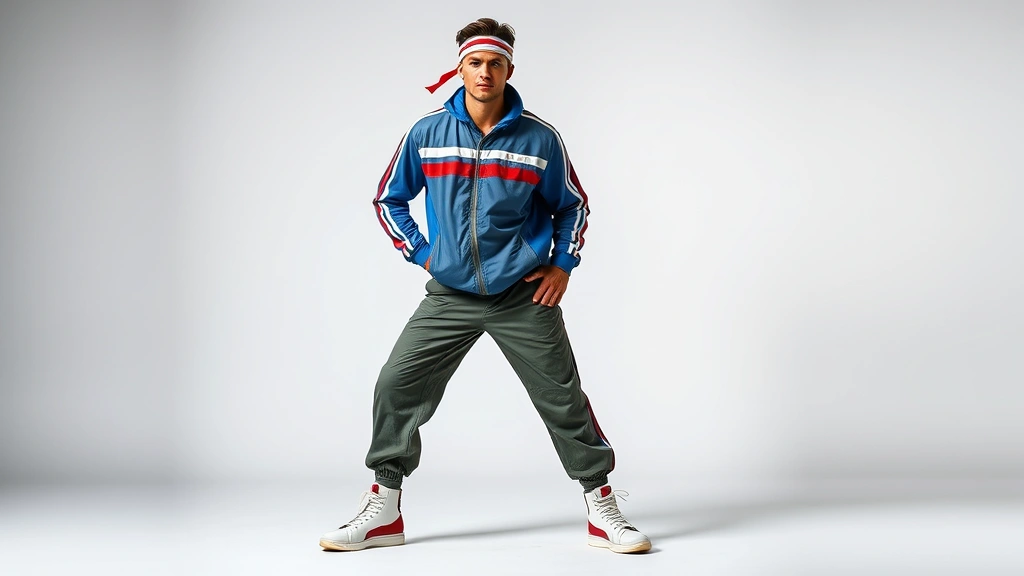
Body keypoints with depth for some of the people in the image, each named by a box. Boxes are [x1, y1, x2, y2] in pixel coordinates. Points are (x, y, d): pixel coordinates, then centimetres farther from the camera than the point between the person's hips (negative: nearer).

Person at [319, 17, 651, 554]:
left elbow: (572, 205, 11)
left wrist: (563, 264, 1)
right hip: (449, 295, 2)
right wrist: (421, 253, 4)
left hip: (524, 296, -1)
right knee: (396, 387, -4)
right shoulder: (427, 133, -1)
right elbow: (388, 198, 12)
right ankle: (383, 512, 10)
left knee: (564, 399, 1)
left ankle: (602, 510, 17)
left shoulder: (539, 138, -3)